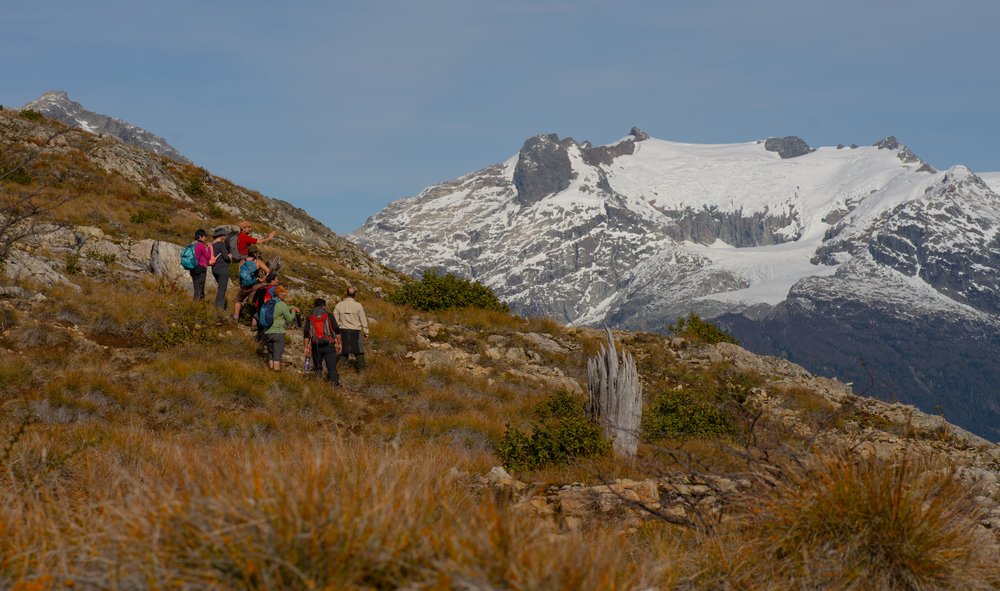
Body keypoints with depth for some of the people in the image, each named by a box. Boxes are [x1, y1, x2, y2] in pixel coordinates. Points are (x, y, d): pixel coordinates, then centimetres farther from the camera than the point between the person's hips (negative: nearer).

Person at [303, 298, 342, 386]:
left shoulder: (309, 318, 10)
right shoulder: (329, 316, 5)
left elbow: (306, 335, 4)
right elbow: (337, 331, 3)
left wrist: (306, 348, 6)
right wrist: (339, 344, 9)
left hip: (316, 346, 2)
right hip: (329, 346, -2)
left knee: (317, 368, 15)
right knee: (332, 367, -4)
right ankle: (334, 381, -21)